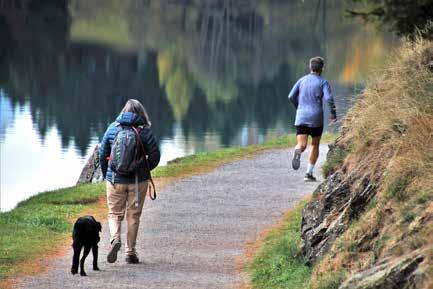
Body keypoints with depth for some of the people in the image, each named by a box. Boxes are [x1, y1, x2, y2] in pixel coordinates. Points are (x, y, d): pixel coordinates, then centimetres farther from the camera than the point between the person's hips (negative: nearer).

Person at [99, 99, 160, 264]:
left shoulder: (113, 128, -2)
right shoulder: (145, 131, -6)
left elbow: (102, 154, 2)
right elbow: (155, 156, -6)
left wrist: (106, 174, 15)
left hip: (115, 180, 1)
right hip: (138, 181, 0)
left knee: (114, 213, 11)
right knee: (133, 216, 10)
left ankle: (115, 238, -16)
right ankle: (130, 253, 11)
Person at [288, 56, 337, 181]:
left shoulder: (302, 80, 9)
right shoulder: (323, 82, -2)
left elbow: (291, 97, 5)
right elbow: (329, 98, -15)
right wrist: (333, 114, -2)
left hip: (301, 117, 2)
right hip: (316, 119, -2)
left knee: (302, 145, -5)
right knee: (315, 145, 15)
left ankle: (297, 153, -42)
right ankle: (309, 173, 11)